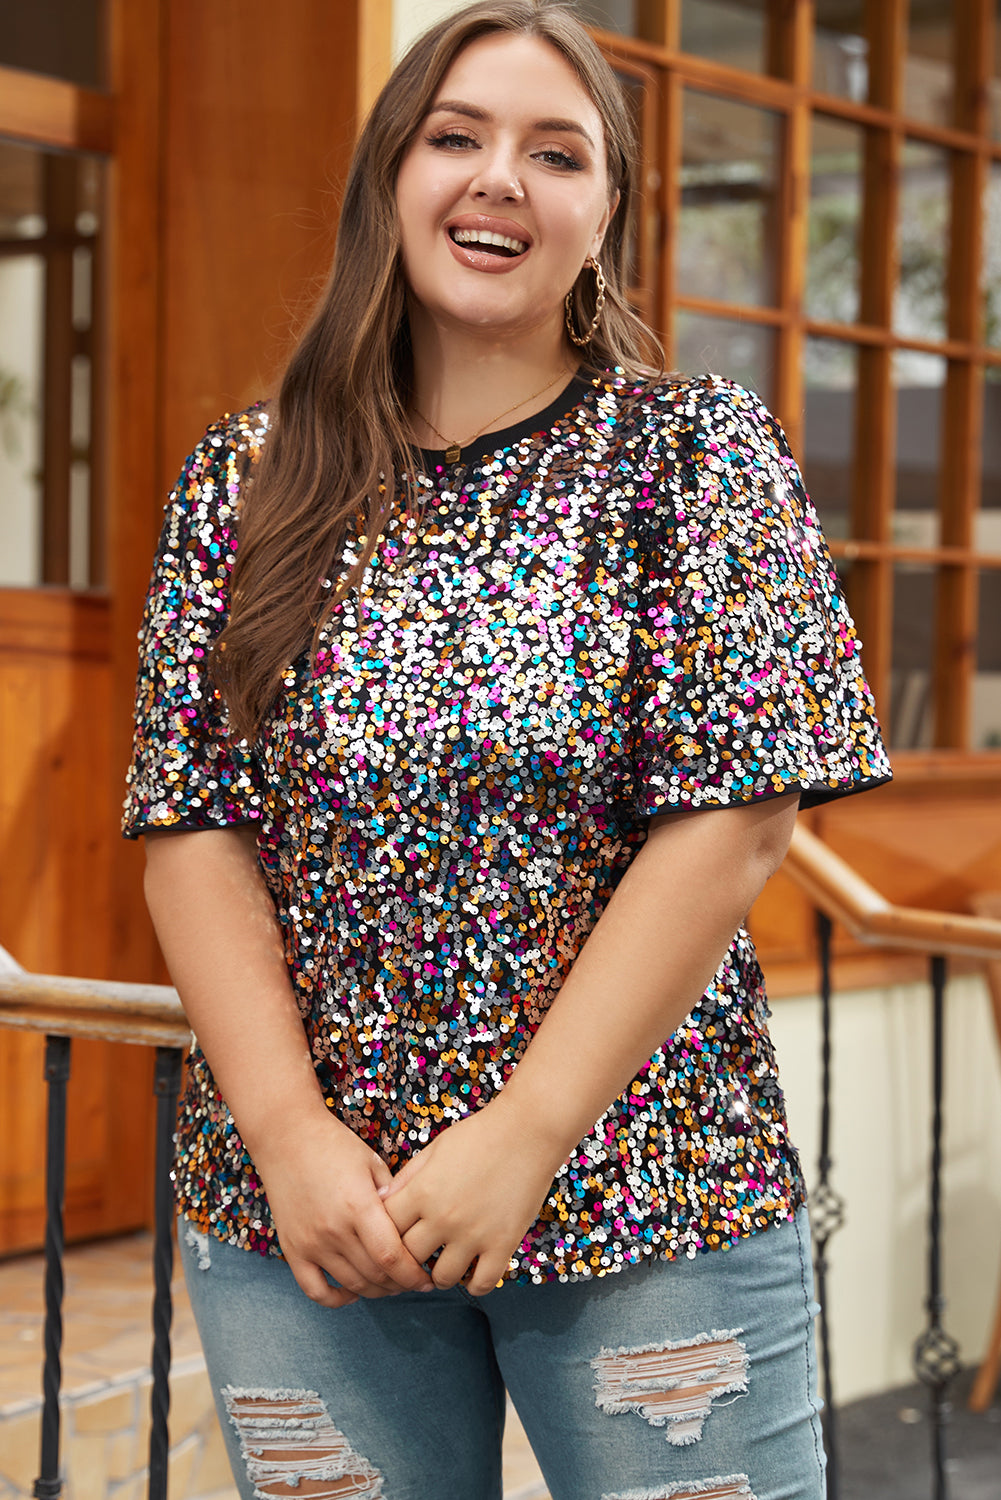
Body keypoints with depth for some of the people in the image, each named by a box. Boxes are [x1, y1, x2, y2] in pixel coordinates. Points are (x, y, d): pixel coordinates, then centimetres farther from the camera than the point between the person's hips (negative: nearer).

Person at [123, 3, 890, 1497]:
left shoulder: (697, 452, -1)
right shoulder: (246, 481, 6)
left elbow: (735, 820, -8)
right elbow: (192, 829, 2)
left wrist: (527, 1134, -14)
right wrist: (288, 1132, -10)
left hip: (656, 1201, -1)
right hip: (299, 1215, 2)